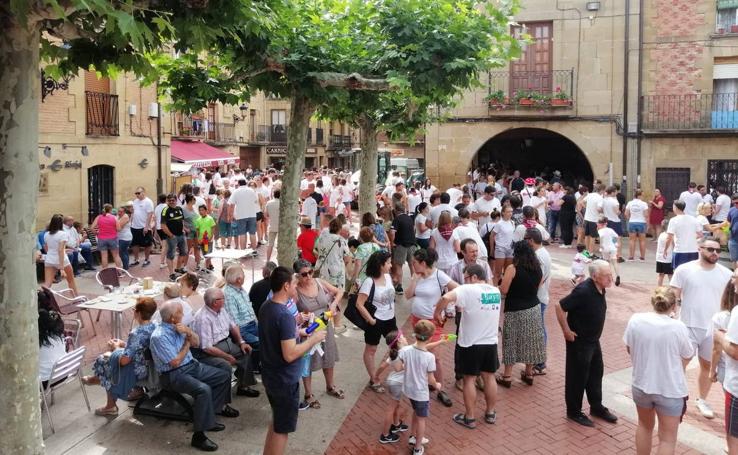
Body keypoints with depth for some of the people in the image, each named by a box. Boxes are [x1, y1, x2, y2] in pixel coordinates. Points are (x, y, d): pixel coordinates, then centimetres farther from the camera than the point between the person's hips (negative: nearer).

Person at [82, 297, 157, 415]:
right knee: (110, 355, 22)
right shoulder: (154, 326, -6)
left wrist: (116, 348, -7)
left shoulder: (136, 333, -30)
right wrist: (123, 344, 10)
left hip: (138, 371, -7)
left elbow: (124, 360, -26)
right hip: (149, 366, 7)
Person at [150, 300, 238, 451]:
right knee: (203, 389, -32)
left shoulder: (178, 326, 3)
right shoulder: (159, 336, -21)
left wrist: (188, 331, -11)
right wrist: (187, 344, -8)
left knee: (224, 375, 6)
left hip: (192, 365, 9)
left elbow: (196, 343, 9)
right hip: (174, 375, -9)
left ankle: (209, 414, 15)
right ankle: (199, 436, -23)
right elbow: (175, 362, -21)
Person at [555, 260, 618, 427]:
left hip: (594, 340, 8)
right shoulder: (583, 291, -28)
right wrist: (566, 331, -20)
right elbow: (560, 307, -27)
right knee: (577, 377, 5)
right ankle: (574, 412, 20)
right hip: (579, 341, -8)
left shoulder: (600, 289, -1)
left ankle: (596, 407, 35)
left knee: (596, 373, 19)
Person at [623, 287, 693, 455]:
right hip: (670, 390, -3)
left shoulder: (635, 320, -11)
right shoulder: (678, 327, -18)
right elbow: (687, 357, -3)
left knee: (645, 426, 27)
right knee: (667, 439, 10)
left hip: (641, 384, 3)